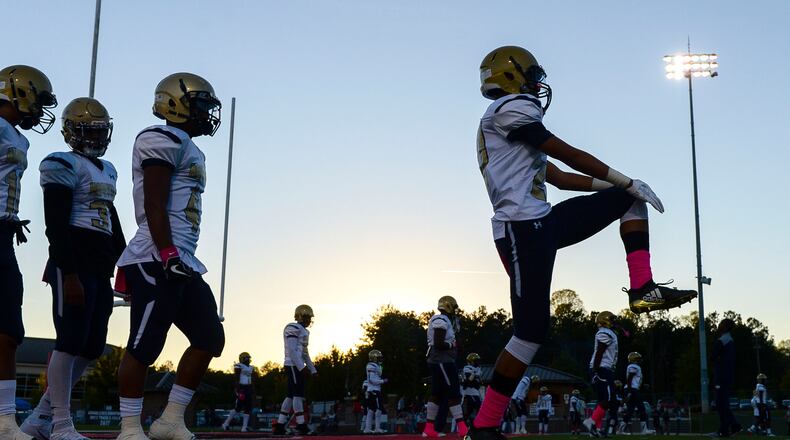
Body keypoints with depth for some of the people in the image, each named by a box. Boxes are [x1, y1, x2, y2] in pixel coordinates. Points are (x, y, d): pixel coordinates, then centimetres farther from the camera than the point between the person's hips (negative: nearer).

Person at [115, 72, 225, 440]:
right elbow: (154, 205, -15)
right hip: (158, 260, -10)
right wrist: (168, 255, -22)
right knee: (145, 344, -6)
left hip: (183, 262, 11)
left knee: (210, 338, 8)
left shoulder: (187, 149, 24)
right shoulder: (165, 140, -6)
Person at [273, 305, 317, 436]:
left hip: (298, 366, 10)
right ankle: (301, 425, -9)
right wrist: (302, 367, -22)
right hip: (293, 366, -10)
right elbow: (291, 350, -18)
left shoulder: (304, 331, 21)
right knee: (298, 394, -10)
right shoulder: (292, 328, -10)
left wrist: (313, 370, 19)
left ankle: (280, 426, 11)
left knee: (291, 395, 8)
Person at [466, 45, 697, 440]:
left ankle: (642, 289, 3)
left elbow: (560, 178, 24)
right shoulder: (509, 109, -6)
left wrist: (625, 186, 18)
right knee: (531, 332, -11)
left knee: (628, 198, 12)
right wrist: (629, 181, -1)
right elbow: (569, 156, -8)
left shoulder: (513, 124, 24)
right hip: (522, 230, -10)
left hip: (541, 223, 10)